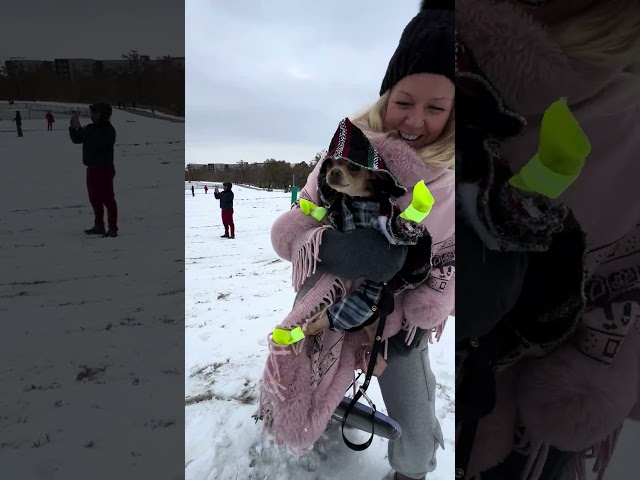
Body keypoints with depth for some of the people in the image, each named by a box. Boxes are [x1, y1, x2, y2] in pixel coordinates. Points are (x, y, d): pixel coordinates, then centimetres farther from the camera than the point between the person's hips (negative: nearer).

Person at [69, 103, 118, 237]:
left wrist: (80, 128, -22)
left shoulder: (108, 130, -14)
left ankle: (113, 228, -2)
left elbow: (95, 143, -26)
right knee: (94, 199, 14)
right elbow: (77, 139, 14)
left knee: (107, 199, -6)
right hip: (92, 169, 9)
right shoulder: (90, 128, 10)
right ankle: (99, 226, 24)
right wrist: (73, 128, -3)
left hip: (104, 170, -9)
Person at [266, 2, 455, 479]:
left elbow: (451, 258, -6)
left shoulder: (450, 176, -15)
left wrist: (420, 318, -16)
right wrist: (330, 245, -41)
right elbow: (285, 227, -21)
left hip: (404, 318, 1)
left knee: (417, 423, 13)